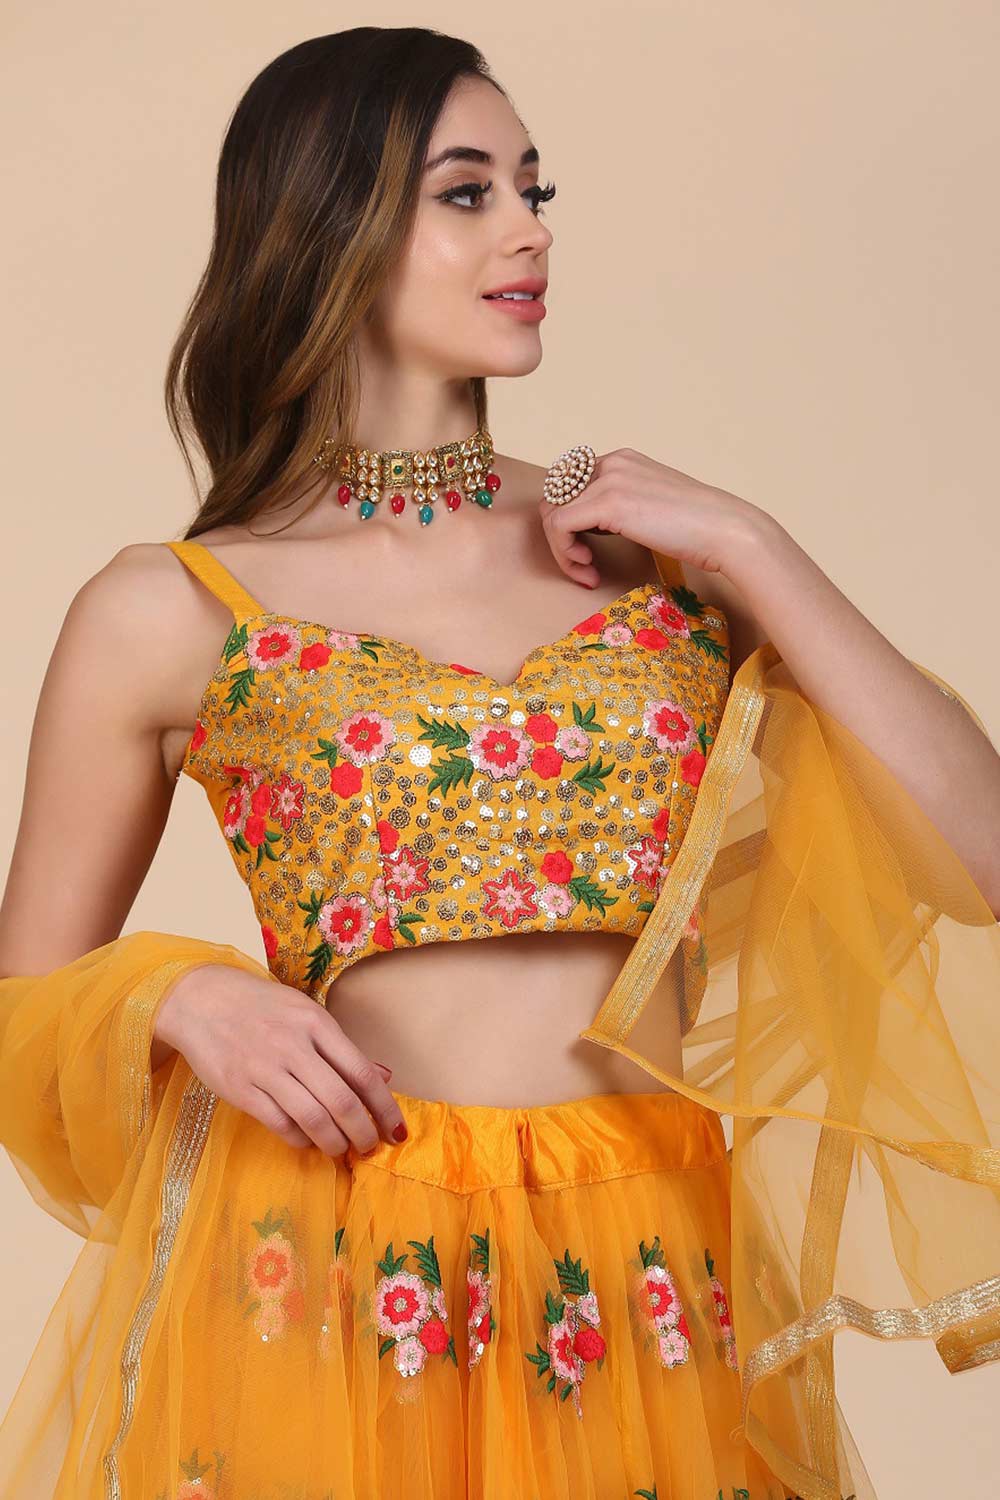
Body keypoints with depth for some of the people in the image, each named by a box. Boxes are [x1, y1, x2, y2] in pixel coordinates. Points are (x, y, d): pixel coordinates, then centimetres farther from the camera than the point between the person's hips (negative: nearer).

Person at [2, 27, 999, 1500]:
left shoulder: (659, 547, 6)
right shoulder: (166, 615, -1)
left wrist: (748, 547, -5)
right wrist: (178, 995, -14)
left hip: (662, 1300, 3)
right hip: (331, 1297, -2)